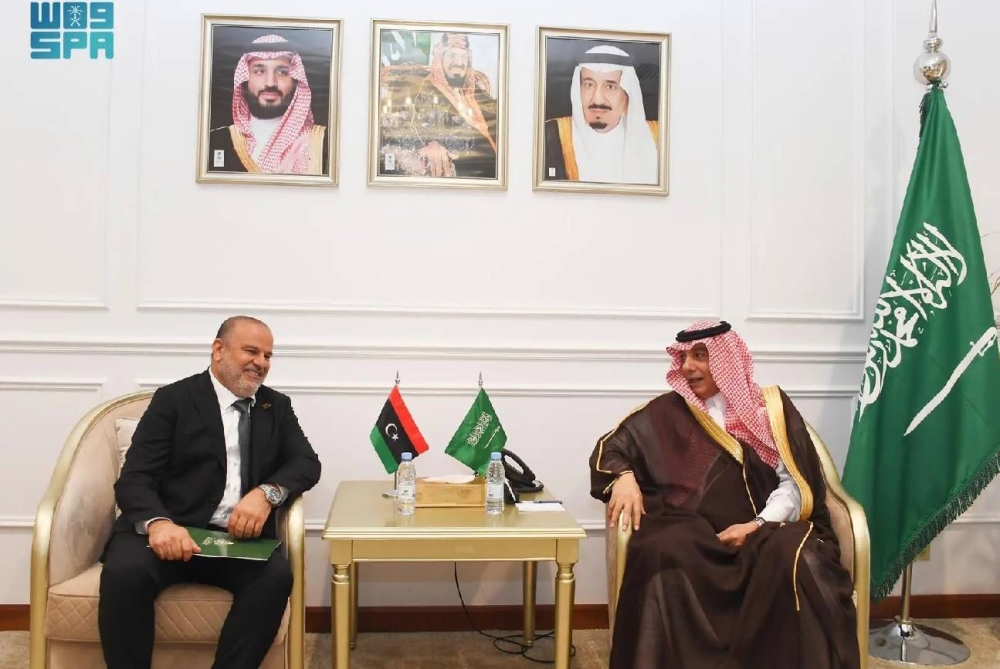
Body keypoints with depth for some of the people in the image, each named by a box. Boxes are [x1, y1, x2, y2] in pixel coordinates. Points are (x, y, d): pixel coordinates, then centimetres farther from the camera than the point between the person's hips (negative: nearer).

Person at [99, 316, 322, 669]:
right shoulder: (173, 398, 5)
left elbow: (306, 463, 7)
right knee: (124, 572, -33)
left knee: (276, 575, -29)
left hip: (239, 536, 2)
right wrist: (157, 522, -27)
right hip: (169, 531, -2)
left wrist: (267, 492, -16)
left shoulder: (277, 406, 17)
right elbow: (134, 478, -3)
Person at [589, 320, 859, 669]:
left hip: (765, 528, 0)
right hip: (695, 531, 0)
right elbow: (610, 447, 17)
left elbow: (796, 483, 6)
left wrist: (758, 526, -12)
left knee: (795, 556, -34)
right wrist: (624, 476, -6)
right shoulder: (670, 411, 16)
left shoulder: (771, 407, 14)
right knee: (664, 551, -34)